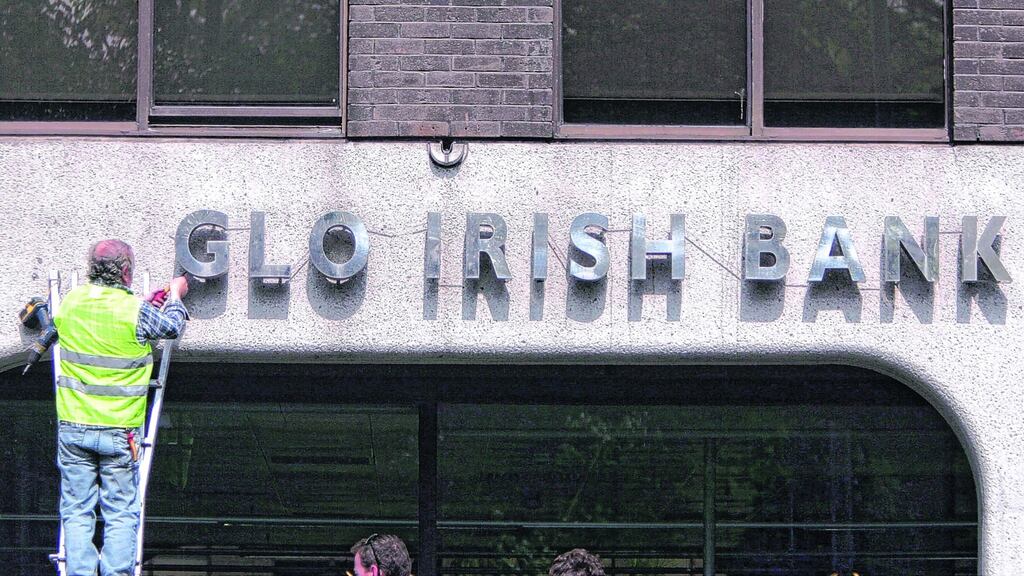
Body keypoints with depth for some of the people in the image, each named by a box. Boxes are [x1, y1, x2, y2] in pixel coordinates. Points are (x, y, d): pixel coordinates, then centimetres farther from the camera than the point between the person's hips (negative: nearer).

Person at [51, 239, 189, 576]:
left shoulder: (70, 302, 0)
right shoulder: (136, 311, -12)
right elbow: (172, 327, 7)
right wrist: (175, 295, 27)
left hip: (73, 427, 3)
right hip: (119, 431, -3)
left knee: (76, 513, 6)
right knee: (121, 516, 6)